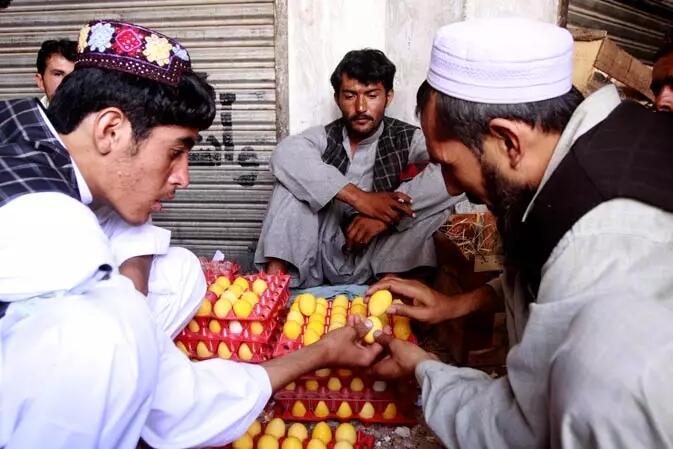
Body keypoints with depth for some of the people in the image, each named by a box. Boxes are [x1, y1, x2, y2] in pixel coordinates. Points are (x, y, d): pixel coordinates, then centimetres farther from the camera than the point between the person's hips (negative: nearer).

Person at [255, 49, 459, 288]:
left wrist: (387, 215, -27)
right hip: (324, 256, 2)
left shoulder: (407, 139, -1)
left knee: (432, 203, -21)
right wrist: (359, 198, -31)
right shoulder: (323, 138, 2)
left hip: (378, 259, -1)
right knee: (294, 178, -13)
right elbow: (284, 156, -22)